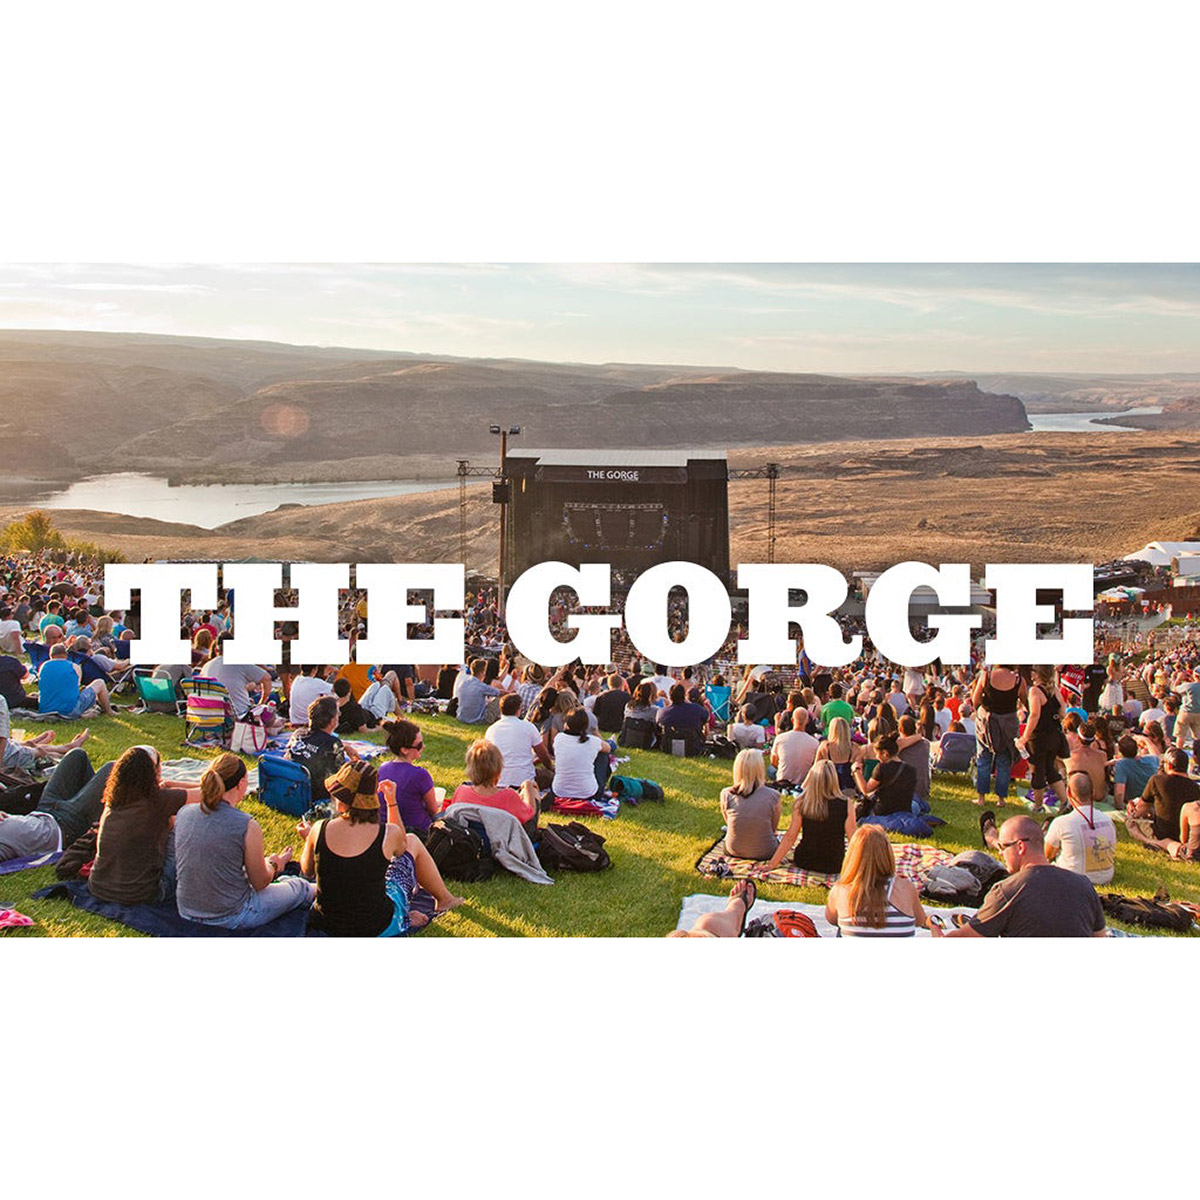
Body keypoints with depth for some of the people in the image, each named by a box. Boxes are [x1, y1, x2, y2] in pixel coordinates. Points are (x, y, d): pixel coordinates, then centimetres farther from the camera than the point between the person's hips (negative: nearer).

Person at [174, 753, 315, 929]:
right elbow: (260, 882, -10)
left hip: (186, 910, 6)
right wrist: (274, 864, 13)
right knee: (301, 888, 20)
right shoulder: (247, 826, -23)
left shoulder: (184, 812, -7)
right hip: (230, 918, -5)